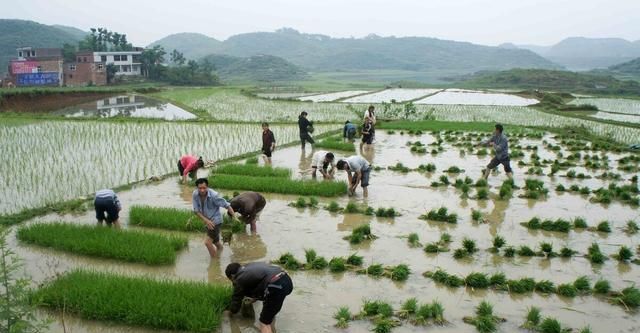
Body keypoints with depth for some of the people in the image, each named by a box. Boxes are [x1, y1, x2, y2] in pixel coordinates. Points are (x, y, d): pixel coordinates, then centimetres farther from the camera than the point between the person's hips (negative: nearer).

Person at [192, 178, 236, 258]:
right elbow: (196, 210, -11)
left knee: (207, 242, -16)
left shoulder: (214, 195, -28)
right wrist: (206, 220, -22)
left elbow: (227, 205, -22)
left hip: (215, 221, -6)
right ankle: (220, 248, 59)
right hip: (207, 221, 6)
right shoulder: (195, 194, -15)